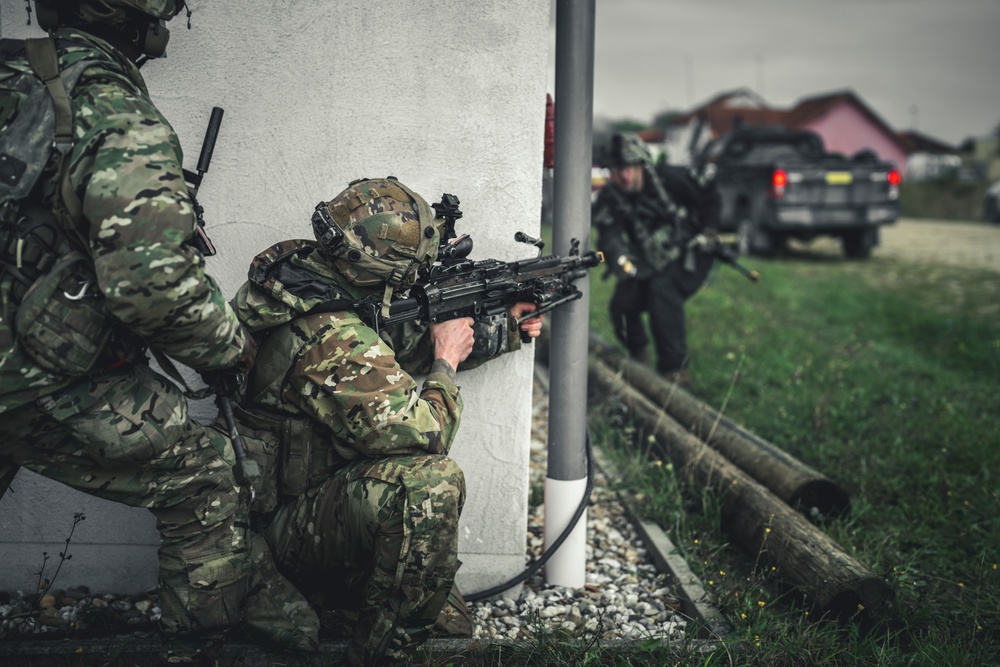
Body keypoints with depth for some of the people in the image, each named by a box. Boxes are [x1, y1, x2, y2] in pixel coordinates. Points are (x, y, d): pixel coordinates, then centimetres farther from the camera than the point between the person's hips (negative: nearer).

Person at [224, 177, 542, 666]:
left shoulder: (304, 273, 1)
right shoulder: (333, 341, -29)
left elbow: (404, 342, 15)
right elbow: (425, 432, -28)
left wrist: (505, 330, 16)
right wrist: (446, 361, -9)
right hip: (283, 526, -10)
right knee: (432, 480, -31)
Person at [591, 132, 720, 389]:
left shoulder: (667, 178, -19)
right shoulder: (609, 199, -12)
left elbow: (708, 190, -3)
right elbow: (609, 235, -30)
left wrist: (707, 230, -3)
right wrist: (618, 258, -52)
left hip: (688, 255, -4)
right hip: (649, 266, 4)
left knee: (662, 290, -32)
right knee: (621, 305, -14)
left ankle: (676, 370, -28)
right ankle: (639, 360, 17)